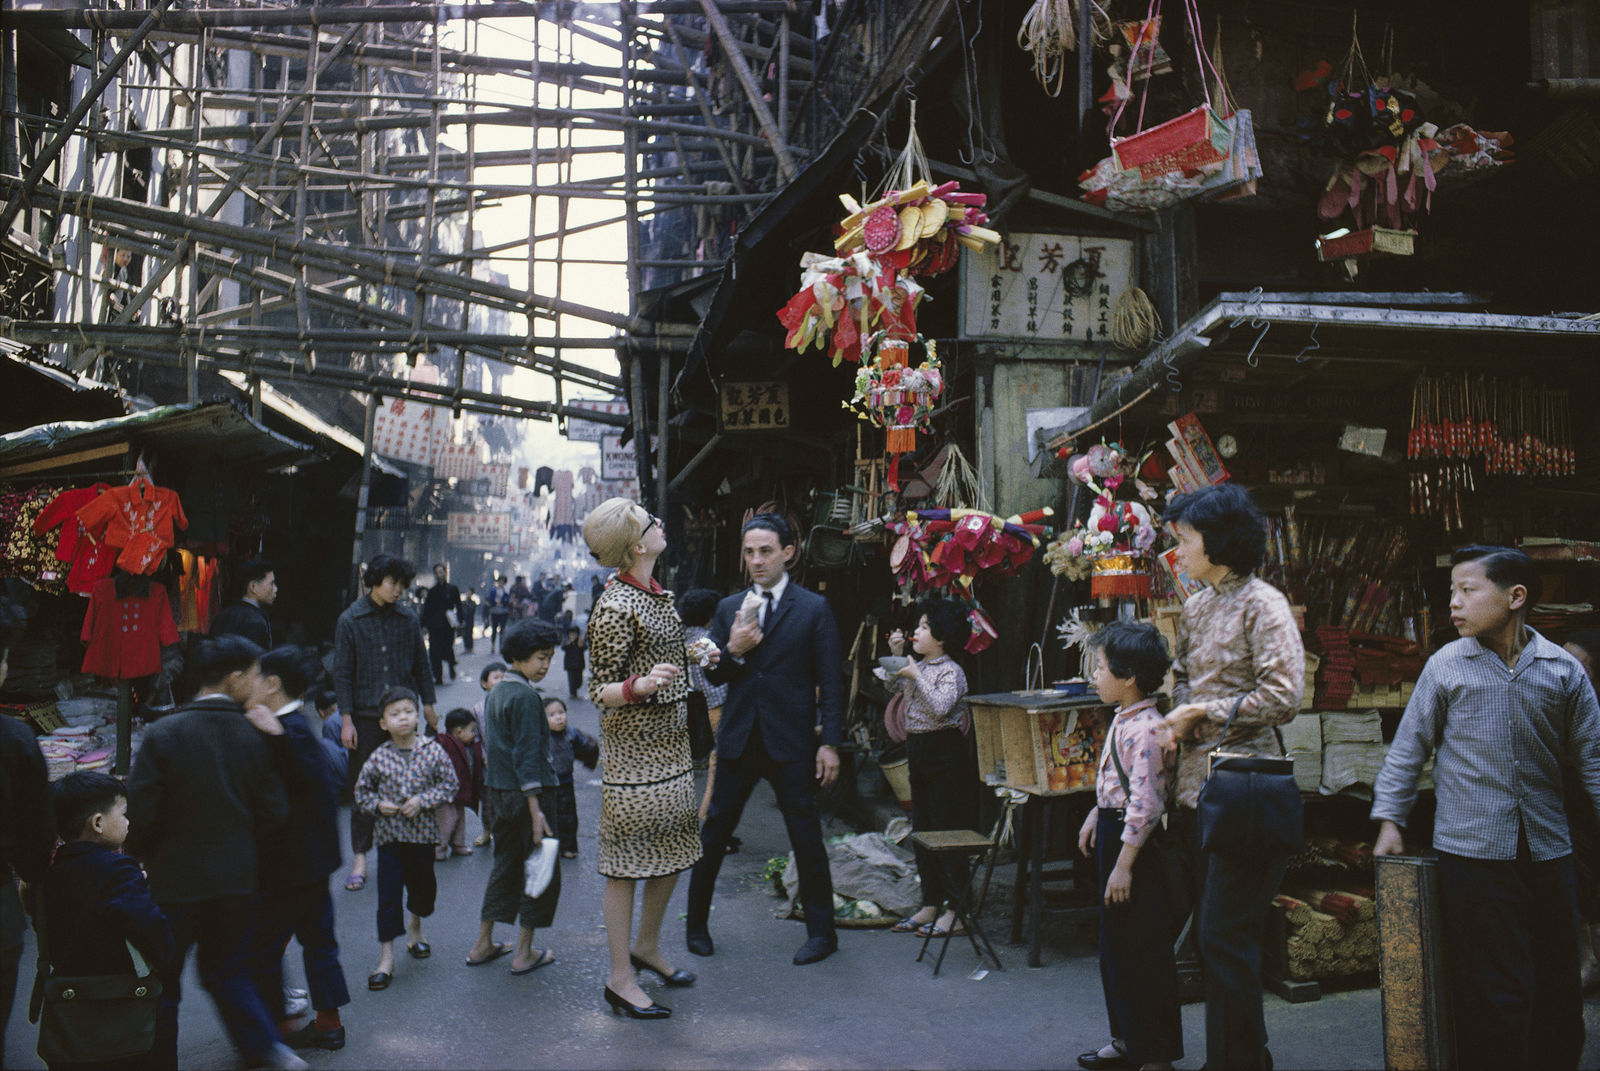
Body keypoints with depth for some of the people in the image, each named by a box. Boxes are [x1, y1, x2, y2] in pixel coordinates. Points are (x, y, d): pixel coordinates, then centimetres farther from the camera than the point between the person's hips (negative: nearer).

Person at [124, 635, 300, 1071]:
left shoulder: (162, 734, -13)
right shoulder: (254, 737, -9)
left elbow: (140, 814, -15)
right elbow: (273, 814, -7)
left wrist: (141, 856, 6)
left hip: (175, 880, -2)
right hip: (236, 879, 2)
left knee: (162, 981, 14)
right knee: (227, 970, 21)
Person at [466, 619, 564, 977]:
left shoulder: (497, 691, 12)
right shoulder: (526, 697, -17)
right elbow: (527, 755, -20)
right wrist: (537, 810, -20)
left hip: (500, 791, 9)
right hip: (529, 792, -9)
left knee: (505, 864, 18)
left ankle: (483, 944, 23)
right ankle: (524, 953, 7)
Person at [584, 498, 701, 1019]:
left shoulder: (658, 594, 8)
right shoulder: (615, 607, -19)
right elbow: (600, 691, -19)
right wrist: (642, 684, -34)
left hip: (672, 737, 9)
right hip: (634, 744, -9)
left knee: (674, 848, 16)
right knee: (628, 859, 0)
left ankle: (647, 945, 35)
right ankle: (620, 977, 11)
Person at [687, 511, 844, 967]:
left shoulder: (813, 609, -1)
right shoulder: (728, 609, 9)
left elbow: (829, 682, -2)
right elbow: (713, 676, 9)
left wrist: (830, 742, -9)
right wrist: (733, 651, -12)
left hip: (792, 741, -3)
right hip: (738, 737, 3)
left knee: (806, 835, 4)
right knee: (714, 831, 8)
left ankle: (821, 931, 18)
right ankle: (697, 923, 24)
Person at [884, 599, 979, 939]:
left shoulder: (950, 672, -13)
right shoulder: (918, 668, 11)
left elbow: (940, 707, -27)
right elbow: (895, 684, 28)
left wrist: (916, 676, -23)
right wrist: (896, 656, 14)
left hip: (945, 755, -9)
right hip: (918, 753, 9)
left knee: (949, 832, -4)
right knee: (922, 831, 12)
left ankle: (956, 912, 1)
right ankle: (930, 905, 22)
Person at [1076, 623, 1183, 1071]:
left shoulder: (1147, 730, -23)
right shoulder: (1124, 719, 9)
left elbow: (1145, 803, -25)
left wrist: (1124, 865, -24)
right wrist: (1096, 815, 27)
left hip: (1136, 841, -11)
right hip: (1114, 829, 11)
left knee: (1143, 952, -1)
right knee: (1115, 946, 18)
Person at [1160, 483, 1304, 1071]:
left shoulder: (1262, 604, -9)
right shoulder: (1195, 607, 14)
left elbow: (1282, 699, -17)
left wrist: (1202, 712, -13)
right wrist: (1176, 723, 4)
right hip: (1195, 785, 8)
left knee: (1225, 935, -5)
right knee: (1209, 933, 13)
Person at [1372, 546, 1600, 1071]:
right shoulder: (1446, 666, -2)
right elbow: (1409, 746, 4)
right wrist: (1390, 819, 2)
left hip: (1548, 850, 3)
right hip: (1473, 851, -2)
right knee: (1497, 991, -1)